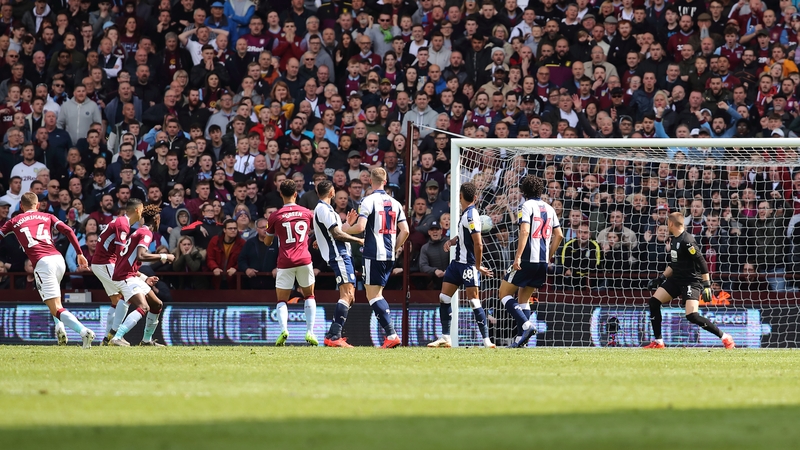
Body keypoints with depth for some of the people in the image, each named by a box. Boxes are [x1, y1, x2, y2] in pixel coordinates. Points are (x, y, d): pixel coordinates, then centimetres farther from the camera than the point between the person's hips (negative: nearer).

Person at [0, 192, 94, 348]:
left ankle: (83, 331, -31)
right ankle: (60, 329, 12)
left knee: (56, 309, -9)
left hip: (41, 263, -4)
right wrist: (80, 254, 11)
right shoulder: (47, 217, 21)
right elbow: (68, 231, 9)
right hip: (58, 259, 4)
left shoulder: (14, 222, 17)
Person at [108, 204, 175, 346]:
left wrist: (144, 278, 24)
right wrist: (163, 257, -17)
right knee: (143, 307, -27)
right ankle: (117, 338, -36)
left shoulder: (139, 232, 22)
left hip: (132, 275, 11)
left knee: (157, 305, 19)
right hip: (126, 277, -11)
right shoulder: (146, 233, -10)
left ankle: (147, 339, 28)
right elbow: (141, 256, -27)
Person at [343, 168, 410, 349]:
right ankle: (390, 334, 7)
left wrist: (345, 229, 3)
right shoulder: (395, 203, 11)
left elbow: (360, 227, -17)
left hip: (374, 254, -7)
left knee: (373, 295, -4)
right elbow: (405, 231, 9)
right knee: (378, 294, 16)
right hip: (390, 256, 7)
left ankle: (391, 334, -16)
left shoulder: (369, 201, -8)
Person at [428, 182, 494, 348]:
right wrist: (451, 241, 6)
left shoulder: (471, 216, -19)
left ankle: (486, 340, -7)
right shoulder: (465, 214, 10)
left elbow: (478, 244, -23)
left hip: (469, 265, -10)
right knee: (444, 298, 9)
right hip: (458, 262, 10)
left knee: (474, 302, -11)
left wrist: (478, 266, -16)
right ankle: (445, 338, 15)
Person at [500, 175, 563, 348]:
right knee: (524, 299, 15)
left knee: (504, 293, 2)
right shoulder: (549, 209, 15)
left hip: (527, 260, -7)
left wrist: (518, 256, -21)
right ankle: (521, 337, 5)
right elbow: (558, 235, 15)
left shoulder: (527, 206, -6)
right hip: (543, 260, 7)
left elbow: (525, 231, -18)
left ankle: (526, 324, -16)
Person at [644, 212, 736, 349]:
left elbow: (702, 263, -23)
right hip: (676, 279, 10)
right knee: (653, 302, 1)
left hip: (692, 280, -10)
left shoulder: (686, 241, -20)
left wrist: (707, 285, -26)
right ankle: (658, 342, 9)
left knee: (692, 316, -21)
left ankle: (725, 337, -9)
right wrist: (661, 278, 18)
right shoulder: (674, 240, 10)